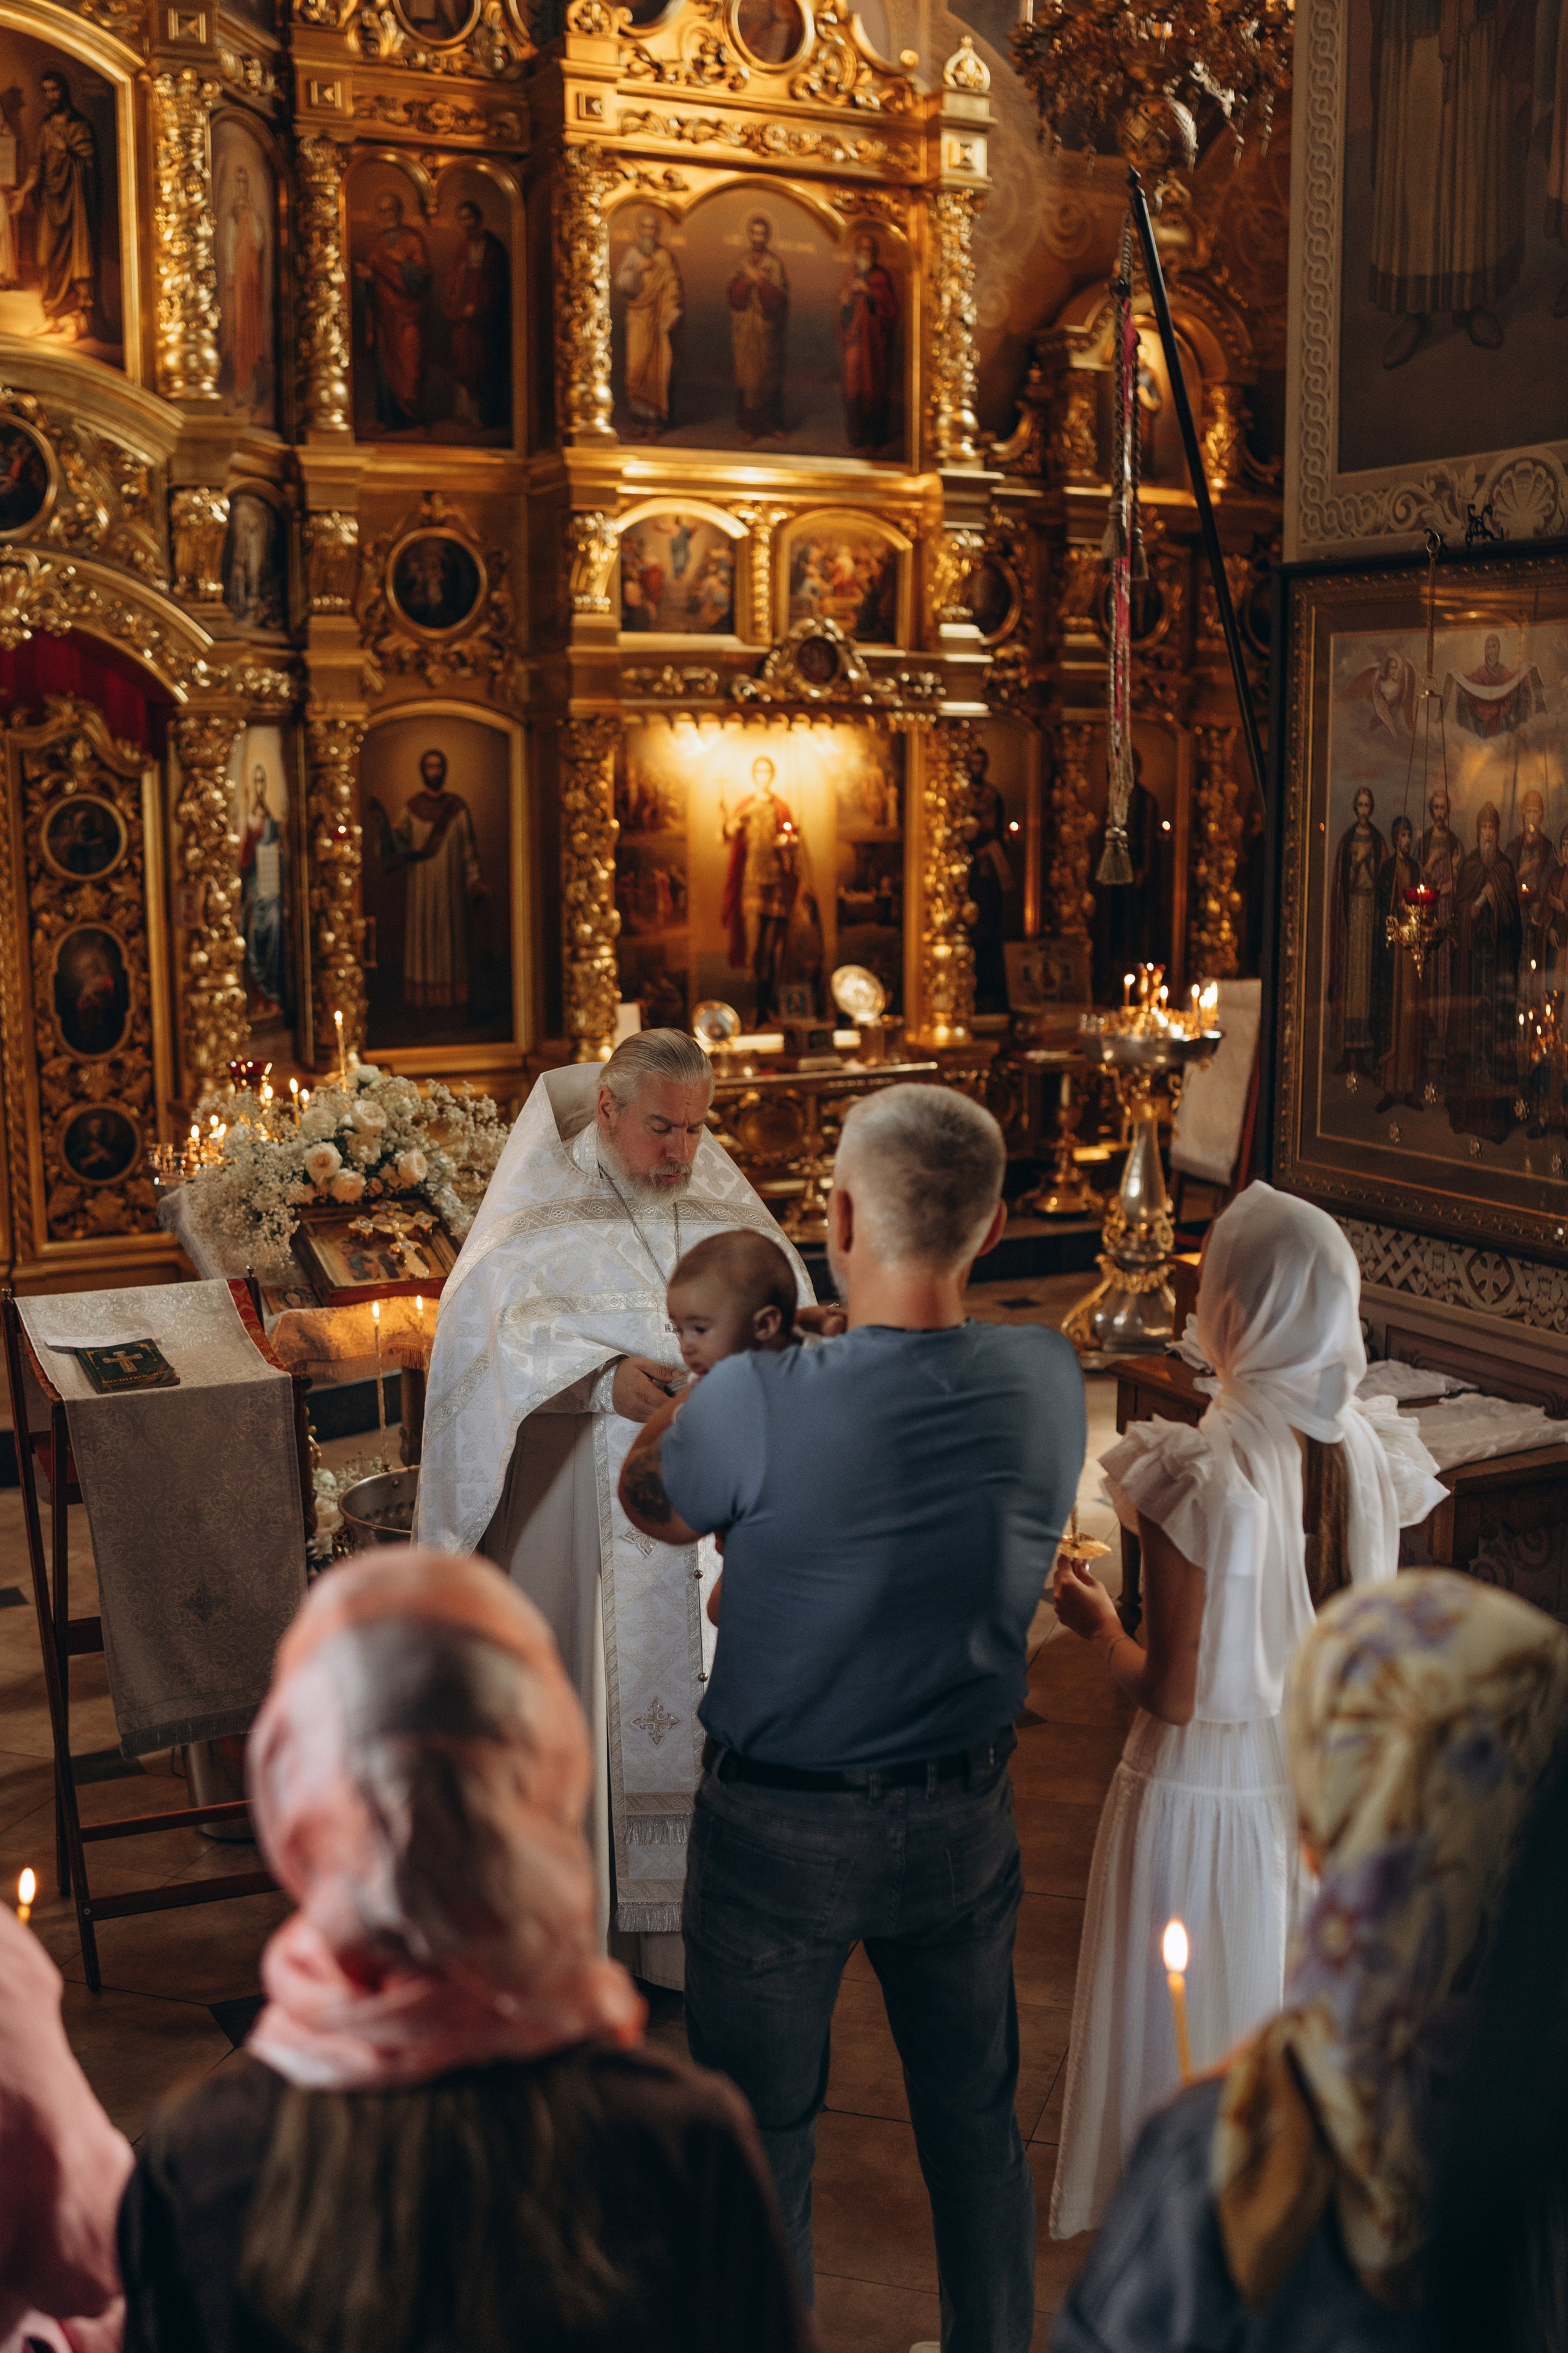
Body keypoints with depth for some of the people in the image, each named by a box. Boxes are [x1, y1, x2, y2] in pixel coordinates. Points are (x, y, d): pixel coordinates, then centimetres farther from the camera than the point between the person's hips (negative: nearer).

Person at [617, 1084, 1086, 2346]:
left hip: (778, 1829, -4)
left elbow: (655, 1506, -7)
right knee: (976, 2120, 23)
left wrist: (684, 1390, 12)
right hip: (965, 1816, 4)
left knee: (763, 2136, 17)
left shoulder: (755, 1406, -28)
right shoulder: (1048, 1380, -15)